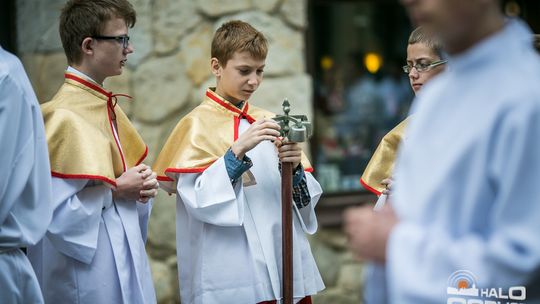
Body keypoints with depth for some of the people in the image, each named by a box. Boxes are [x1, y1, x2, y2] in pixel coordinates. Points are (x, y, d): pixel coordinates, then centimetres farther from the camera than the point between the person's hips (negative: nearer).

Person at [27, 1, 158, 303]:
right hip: (87, 266, -8)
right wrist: (116, 188, -16)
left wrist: (142, 185, -1)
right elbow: (56, 210, -24)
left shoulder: (107, 106, 8)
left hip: (123, 257, 9)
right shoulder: (65, 116, -19)